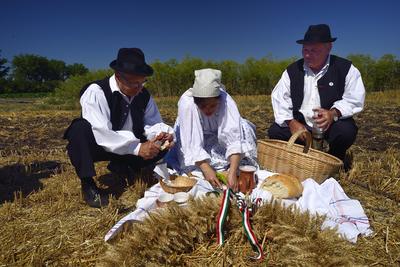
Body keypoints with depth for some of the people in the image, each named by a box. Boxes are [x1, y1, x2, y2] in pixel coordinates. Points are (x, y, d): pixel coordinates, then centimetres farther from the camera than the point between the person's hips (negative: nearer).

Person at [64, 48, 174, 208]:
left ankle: (121, 168, 2)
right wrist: (137, 148, -38)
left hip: (130, 147, 5)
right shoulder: (96, 92, -24)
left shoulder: (144, 95, -7)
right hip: (97, 146, -4)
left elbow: (153, 123, -3)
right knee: (81, 127, -34)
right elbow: (101, 133, -34)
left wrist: (163, 134, -28)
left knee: (162, 144, -13)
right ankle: (87, 183, -18)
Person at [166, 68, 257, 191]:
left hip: (217, 136, 1)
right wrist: (207, 170, -44)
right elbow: (192, 144, -35)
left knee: (243, 128, -23)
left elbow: (234, 138, -39)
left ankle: (241, 170, -7)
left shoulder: (226, 100, -34)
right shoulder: (186, 103, -36)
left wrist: (232, 173, -48)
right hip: (193, 136, -1)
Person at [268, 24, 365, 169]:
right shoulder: (293, 71, 0)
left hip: (332, 123, -2)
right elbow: (279, 98, -5)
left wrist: (334, 113, -31)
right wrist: (291, 122, -21)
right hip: (299, 123, 3)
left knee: (346, 131, -33)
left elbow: (354, 99, -10)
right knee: (275, 131, -16)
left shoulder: (346, 69, -7)